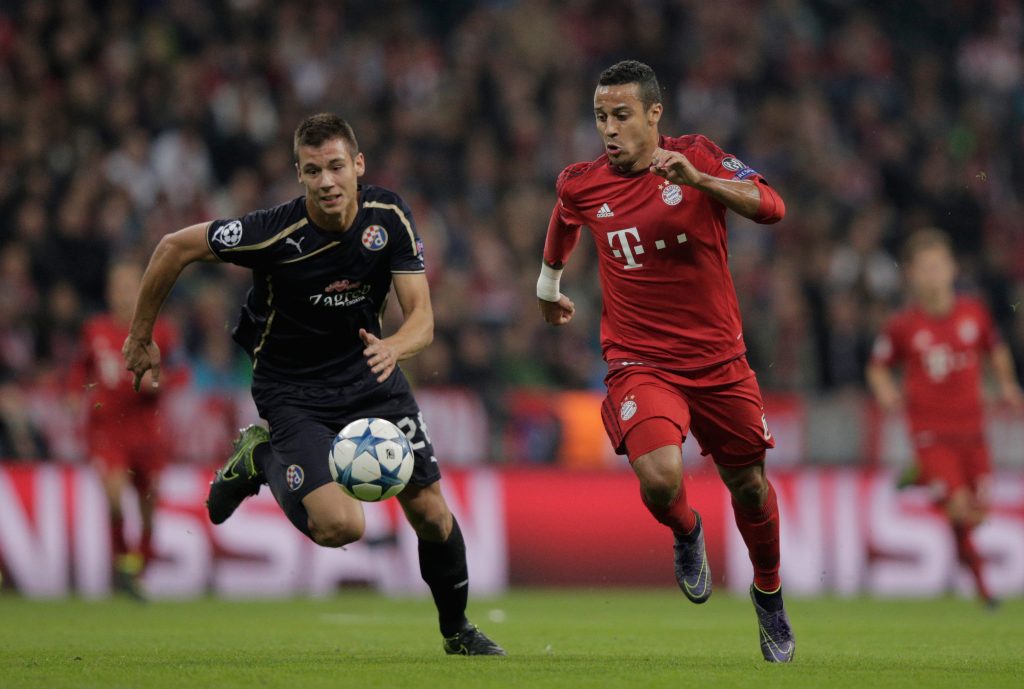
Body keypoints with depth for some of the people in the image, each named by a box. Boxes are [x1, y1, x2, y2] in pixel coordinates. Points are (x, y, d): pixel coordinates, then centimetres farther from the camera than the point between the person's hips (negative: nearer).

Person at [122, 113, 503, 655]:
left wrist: (393, 346, -37)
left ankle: (457, 630, 26)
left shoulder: (389, 216, -13)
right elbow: (174, 249, -13)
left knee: (429, 511, 0)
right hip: (292, 391, -4)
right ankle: (258, 458, 8)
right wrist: (140, 337, -5)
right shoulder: (275, 233, -25)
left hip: (368, 372, 4)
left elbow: (422, 316, -13)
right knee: (341, 526, -21)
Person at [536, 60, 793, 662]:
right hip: (639, 362, 0)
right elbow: (564, 223, 23)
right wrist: (549, 287, 37)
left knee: (749, 484, 10)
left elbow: (771, 208, -19)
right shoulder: (582, 185, -1)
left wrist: (698, 179, -33)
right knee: (660, 477, -25)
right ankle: (686, 533, 12)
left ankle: (769, 594, 39)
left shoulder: (698, 158, -7)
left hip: (718, 358, 1)